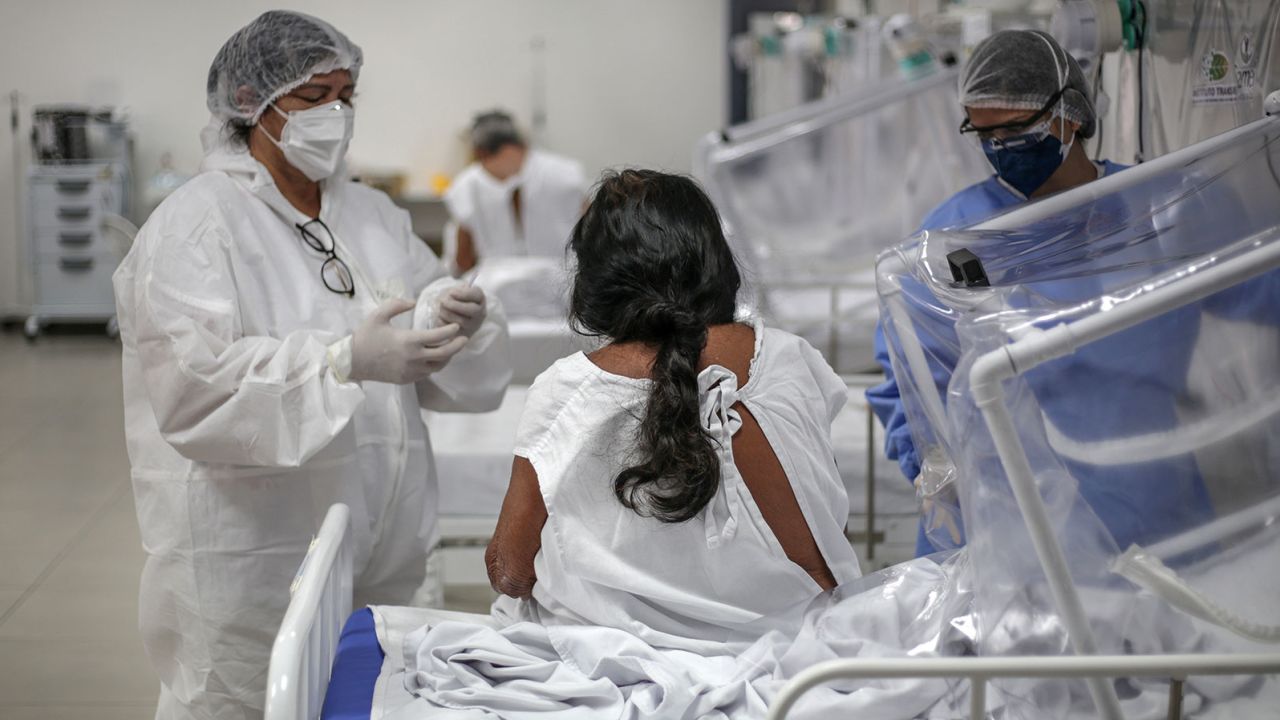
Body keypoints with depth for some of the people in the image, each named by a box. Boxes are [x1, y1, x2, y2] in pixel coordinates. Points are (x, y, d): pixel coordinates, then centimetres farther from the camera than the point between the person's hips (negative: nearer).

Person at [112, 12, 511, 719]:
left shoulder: (373, 215, 14)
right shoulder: (194, 227, -7)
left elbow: (444, 373, 11)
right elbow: (197, 386, -21)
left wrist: (465, 324, -13)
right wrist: (346, 361, -32)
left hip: (380, 558, 6)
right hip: (250, 566, -6)